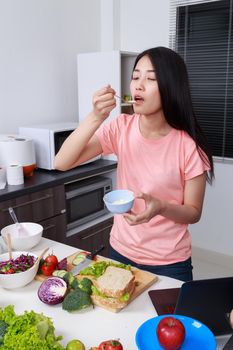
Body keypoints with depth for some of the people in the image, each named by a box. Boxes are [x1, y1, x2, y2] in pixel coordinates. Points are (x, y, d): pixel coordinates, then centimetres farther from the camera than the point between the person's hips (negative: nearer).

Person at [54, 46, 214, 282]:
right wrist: (96, 117, -28)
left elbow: (193, 213, -8)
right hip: (121, 252, 3)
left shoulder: (188, 145, -17)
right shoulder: (121, 128, -9)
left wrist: (161, 207, -30)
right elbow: (61, 163, -16)